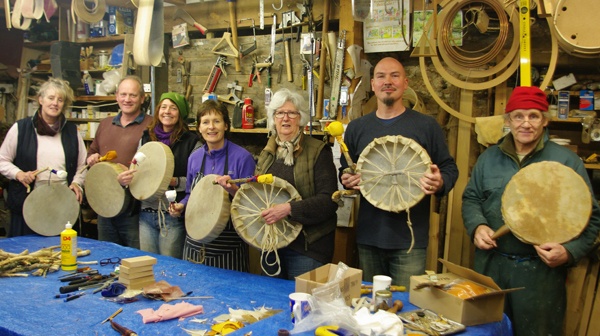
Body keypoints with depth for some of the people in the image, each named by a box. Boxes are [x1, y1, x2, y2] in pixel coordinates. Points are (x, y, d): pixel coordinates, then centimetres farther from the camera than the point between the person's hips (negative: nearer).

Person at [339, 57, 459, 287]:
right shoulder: (356, 127, 8)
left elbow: (449, 168, 4)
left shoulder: (426, 125, -1)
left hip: (410, 239, -3)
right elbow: (344, 170, 16)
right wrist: (346, 180, -6)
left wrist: (440, 183, -17)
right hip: (368, 236, 3)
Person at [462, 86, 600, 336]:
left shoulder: (566, 161, -3)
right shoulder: (489, 158, 7)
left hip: (541, 270, -3)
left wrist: (569, 251, -17)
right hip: (491, 265, 3)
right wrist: (477, 226, -8)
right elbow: (471, 198, 11)